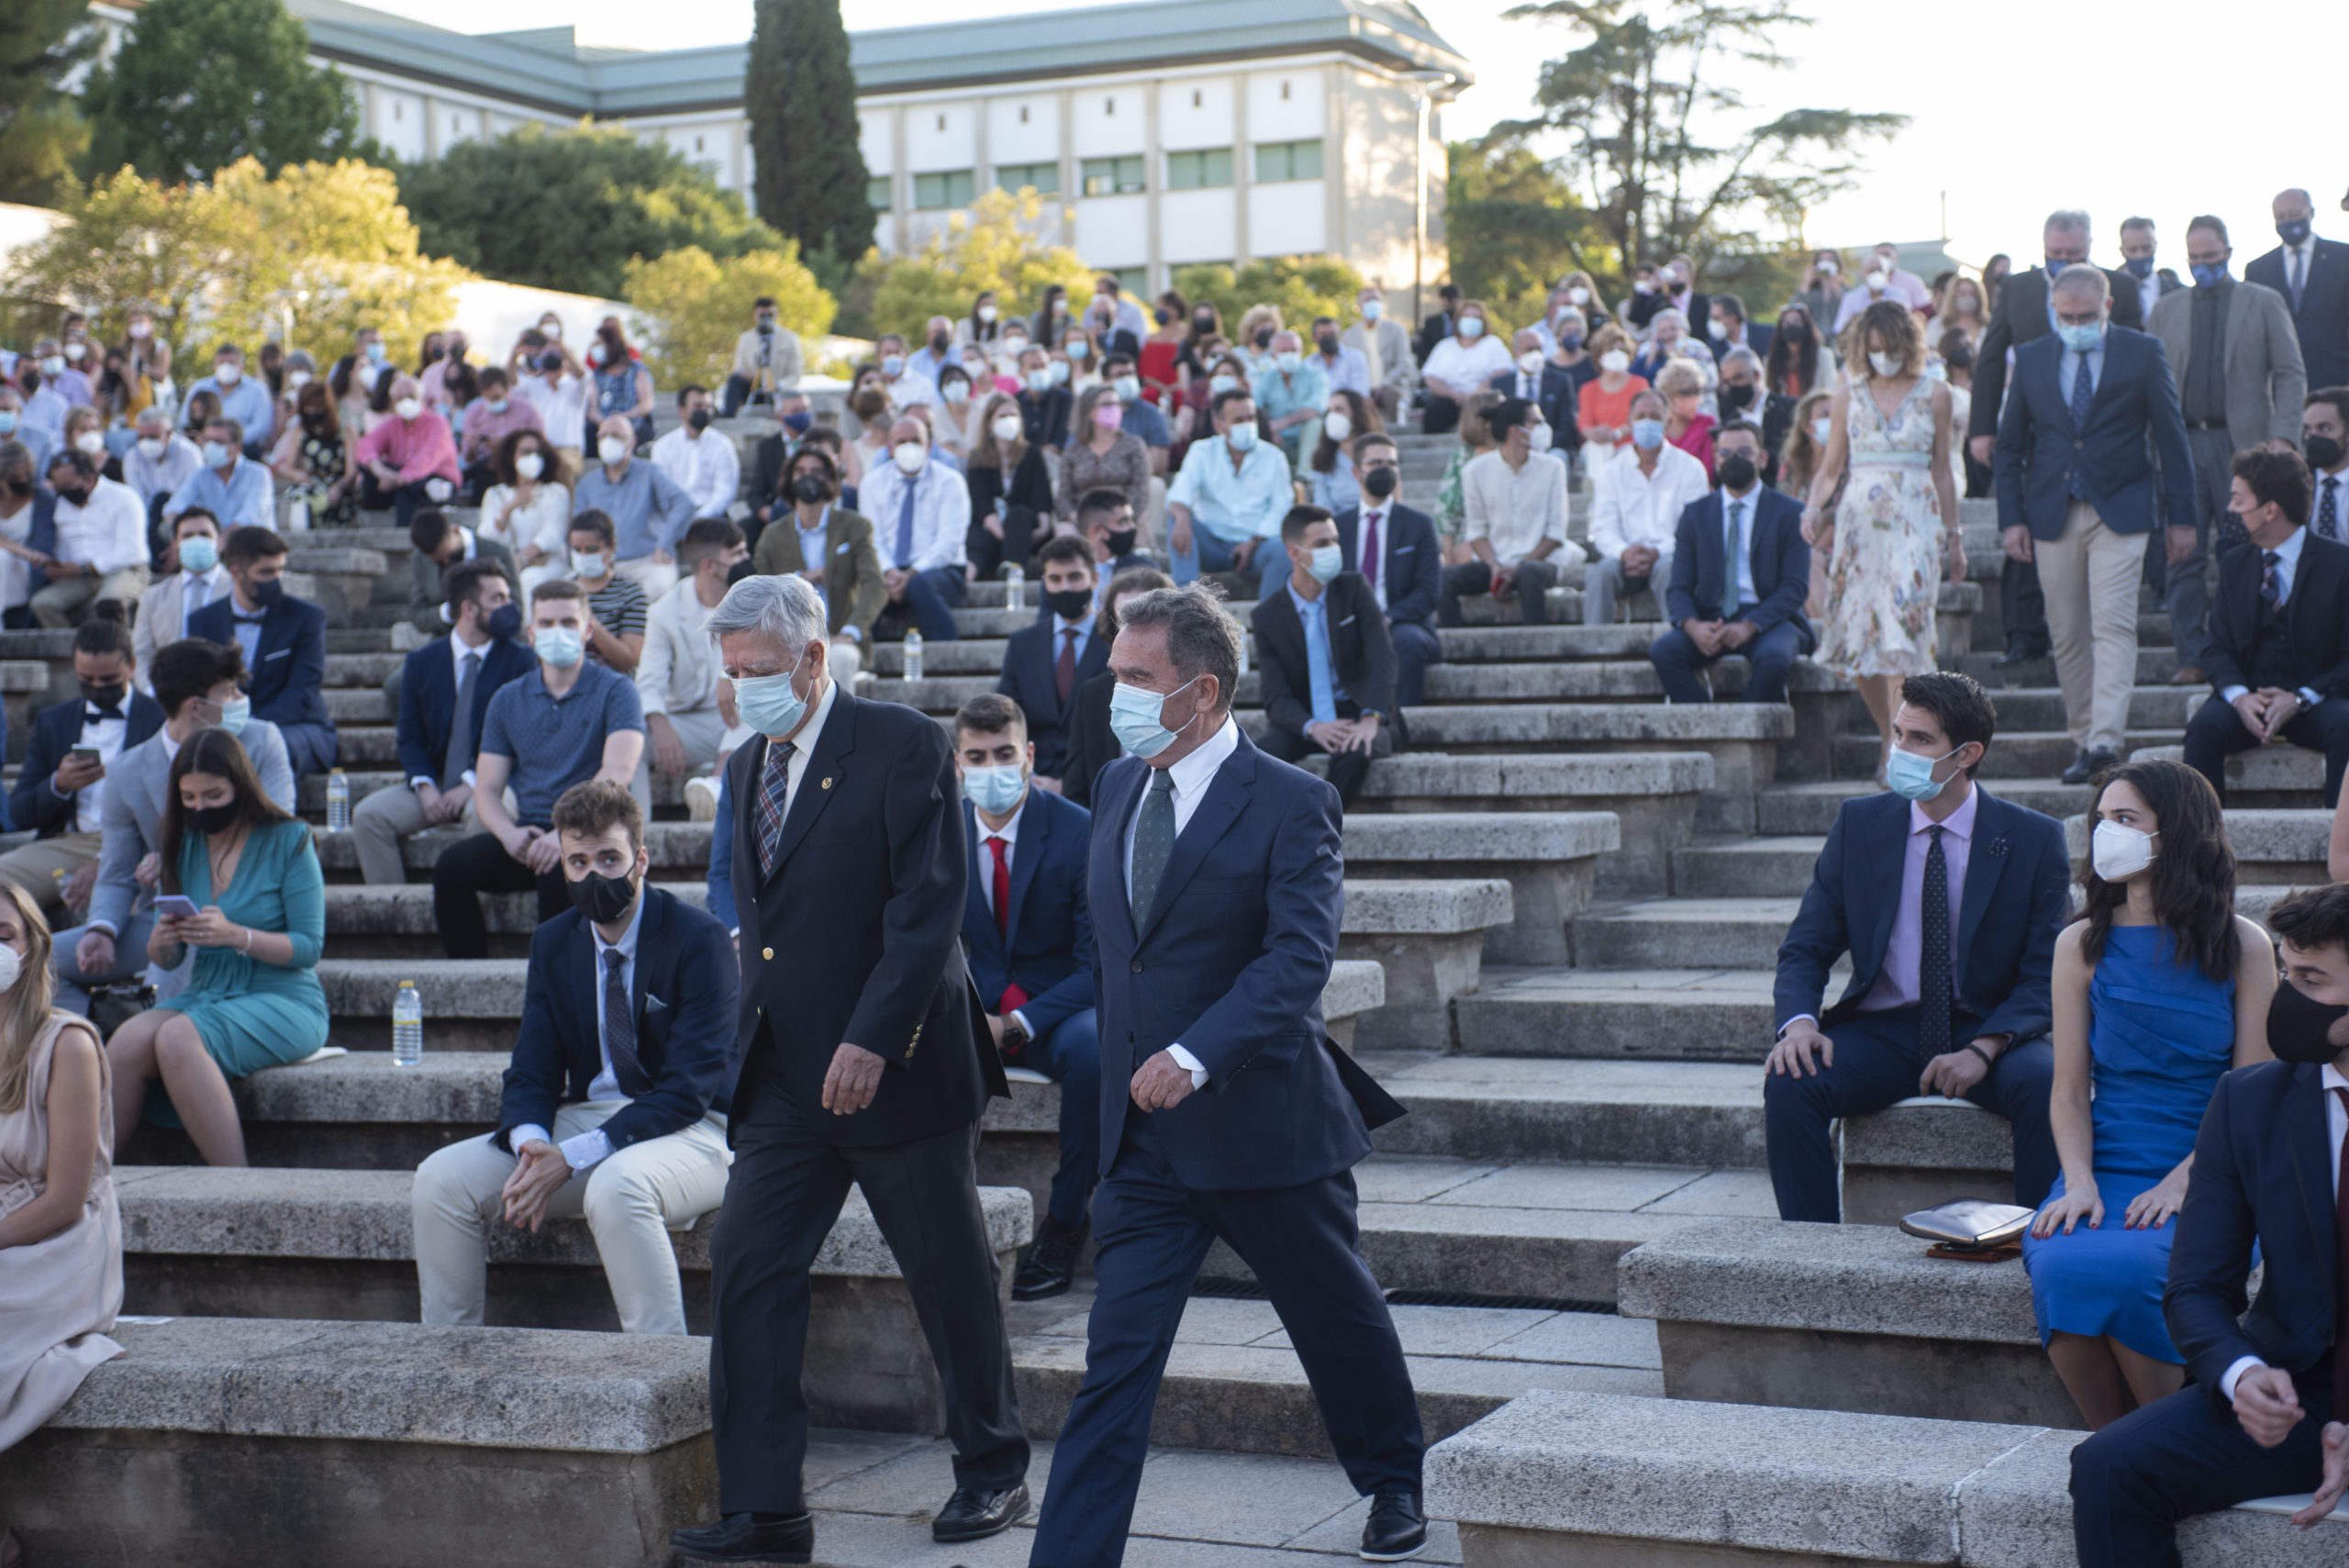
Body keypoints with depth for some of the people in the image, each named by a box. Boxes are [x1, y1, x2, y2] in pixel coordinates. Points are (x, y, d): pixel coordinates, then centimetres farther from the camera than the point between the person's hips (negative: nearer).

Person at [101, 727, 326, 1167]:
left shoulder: (288, 840, -3)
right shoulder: (182, 845, 12)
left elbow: (309, 947, -9)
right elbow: (166, 961, 15)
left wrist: (236, 936, -23)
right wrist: (161, 942, -9)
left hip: (283, 999, -5)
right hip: (205, 994, 5)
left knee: (177, 1039, -32)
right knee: (127, 1042, -26)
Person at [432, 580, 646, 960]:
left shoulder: (615, 691, 1)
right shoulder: (508, 700, 14)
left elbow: (618, 771, -15)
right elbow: (487, 790, 11)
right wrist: (510, 834, -12)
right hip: (527, 834, 4)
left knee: (560, 868, -37)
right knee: (452, 866, -22)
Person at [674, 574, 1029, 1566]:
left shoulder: (904, 747, -10)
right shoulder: (746, 768, 13)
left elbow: (929, 908, -16)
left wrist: (872, 1040, -23)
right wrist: (752, 1044, 11)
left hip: (897, 1067, -6)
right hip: (783, 1079, 6)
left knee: (952, 1280, 7)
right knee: (745, 1273, -1)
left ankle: (994, 1474, 24)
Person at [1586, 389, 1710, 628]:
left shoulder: (1690, 468, 7)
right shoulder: (1611, 472, 13)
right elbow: (1604, 529, 4)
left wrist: (1656, 553, -21)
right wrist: (1624, 552, -20)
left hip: (1670, 556, -1)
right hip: (1626, 558, 1)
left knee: (1667, 569, -36)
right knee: (1600, 572, -31)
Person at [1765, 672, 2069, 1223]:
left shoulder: (2035, 839, -1)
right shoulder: (1858, 823, 5)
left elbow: (2045, 975, -3)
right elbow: (1805, 947, 6)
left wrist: (1983, 1049, -21)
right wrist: (1799, 1021, -16)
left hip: (1986, 1032, -1)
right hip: (1879, 1031, 2)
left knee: (2051, 1086, -33)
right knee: (1789, 1082, -27)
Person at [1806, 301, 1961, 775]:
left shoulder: (1934, 394, 6)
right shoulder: (1847, 397, 9)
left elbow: (1942, 473, 11)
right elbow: (1831, 469, 11)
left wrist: (1954, 538, 13)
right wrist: (1813, 508, -8)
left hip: (1915, 522, -2)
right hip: (1859, 520, 2)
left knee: (1904, 629, -14)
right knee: (1857, 634, -2)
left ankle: (1897, 749, -14)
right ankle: (1888, 733, 17)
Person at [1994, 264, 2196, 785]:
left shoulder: (2143, 353, 1)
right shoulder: (2031, 358, 8)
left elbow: (2171, 436, 4)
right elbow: (2010, 445, 11)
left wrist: (2181, 514, 1)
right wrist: (2011, 517, 3)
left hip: (2119, 509, -3)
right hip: (2052, 515, 3)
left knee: (2113, 625, -13)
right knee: (2067, 634, 4)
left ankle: (2105, 740, -20)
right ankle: (2082, 739, 12)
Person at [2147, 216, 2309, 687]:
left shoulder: (2265, 304, 7)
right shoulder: (2165, 311, 14)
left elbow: (2291, 376, 4)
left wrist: (2283, 437, -9)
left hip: (2241, 443, -2)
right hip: (2181, 444, 2)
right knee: (2182, 557, -3)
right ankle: (2192, 658, 1)